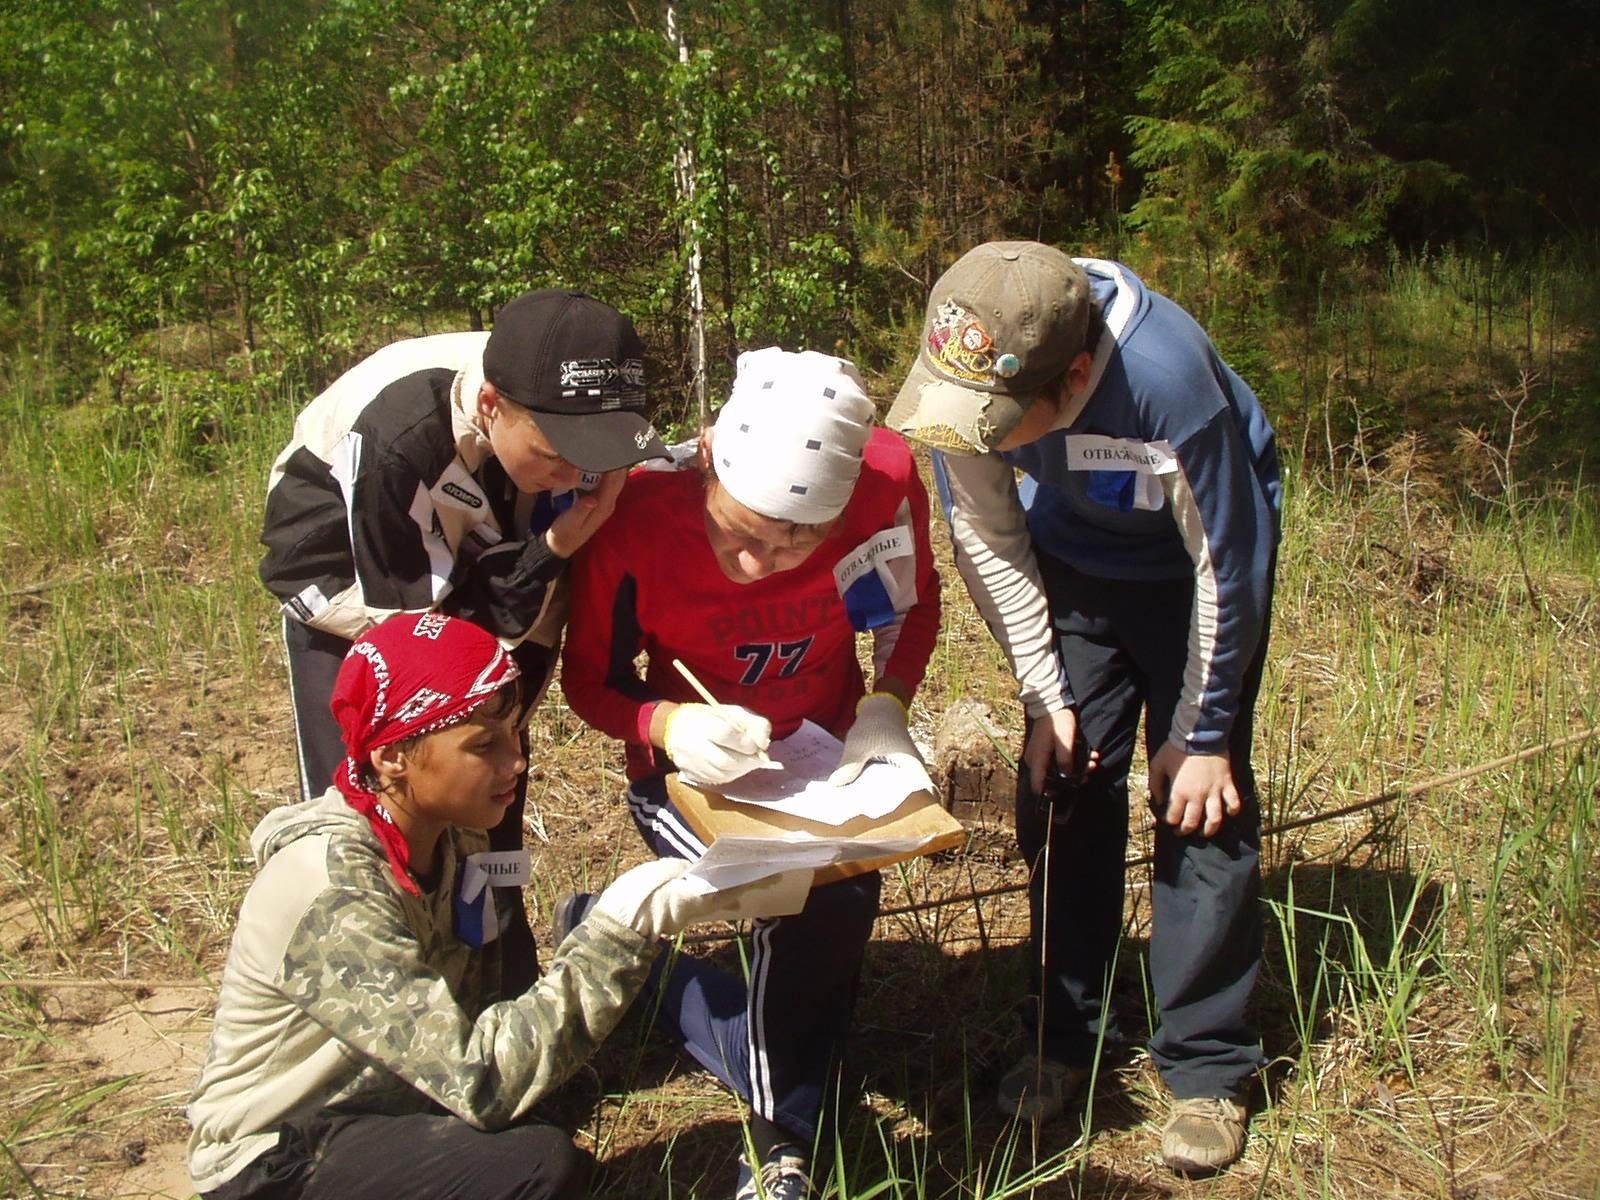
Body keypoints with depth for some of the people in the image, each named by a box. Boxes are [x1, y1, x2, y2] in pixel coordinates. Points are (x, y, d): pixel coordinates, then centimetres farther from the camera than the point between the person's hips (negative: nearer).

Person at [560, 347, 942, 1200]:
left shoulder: (884, 479, -23)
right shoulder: (635, 515, -29)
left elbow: (913, 608, -1)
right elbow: (588, 679, -12)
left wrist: (886, 706, -19)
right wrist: (668, 725, -33)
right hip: (689, 771, -2)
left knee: (840, 897, -22)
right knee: (811, 905, -26)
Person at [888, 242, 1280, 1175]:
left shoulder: (1168, 381, -40)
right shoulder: (968, 380, -28)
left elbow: (1226, 569, -24)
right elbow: (987, 538, -11)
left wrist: (1201, 735, -15)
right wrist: (1047, 695, -11)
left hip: (1196, 561, -3)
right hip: (1074, 555, 4)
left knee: (1202, 801, -7)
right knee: (1061, 786, 1)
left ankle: (1208, 1068, 7)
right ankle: (1065, 1035, 17)